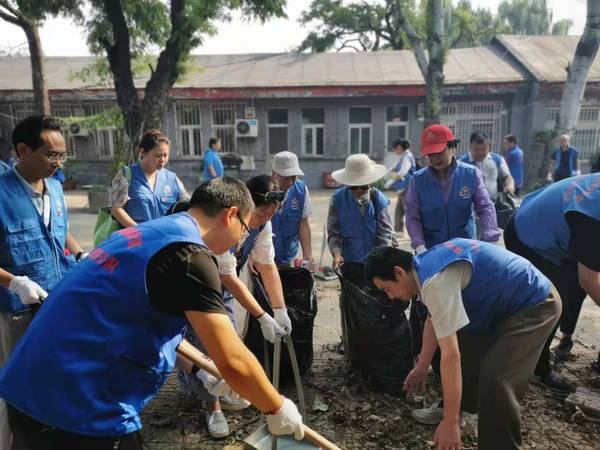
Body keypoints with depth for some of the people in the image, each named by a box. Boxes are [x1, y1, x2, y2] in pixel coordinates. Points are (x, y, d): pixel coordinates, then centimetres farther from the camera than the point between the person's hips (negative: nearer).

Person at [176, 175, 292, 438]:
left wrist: (281, 311, -12)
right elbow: (229, 279, -33)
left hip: (222, 286, 6)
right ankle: (213, 405, 13)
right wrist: (263, 318, -30)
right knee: (202, 342, -7)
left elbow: (268, 267, -8)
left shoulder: (262, 224, -16)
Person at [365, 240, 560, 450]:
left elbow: (450, 356, -33)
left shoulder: (436, 281, -32)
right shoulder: (426, 263, -1)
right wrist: (422, 367, 17)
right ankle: (459, 405, 44)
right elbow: (434, 318, 12)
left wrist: (450, 423, -27)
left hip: (535, 304, -10)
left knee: (495, 381, -22)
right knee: (463, 348, 21)